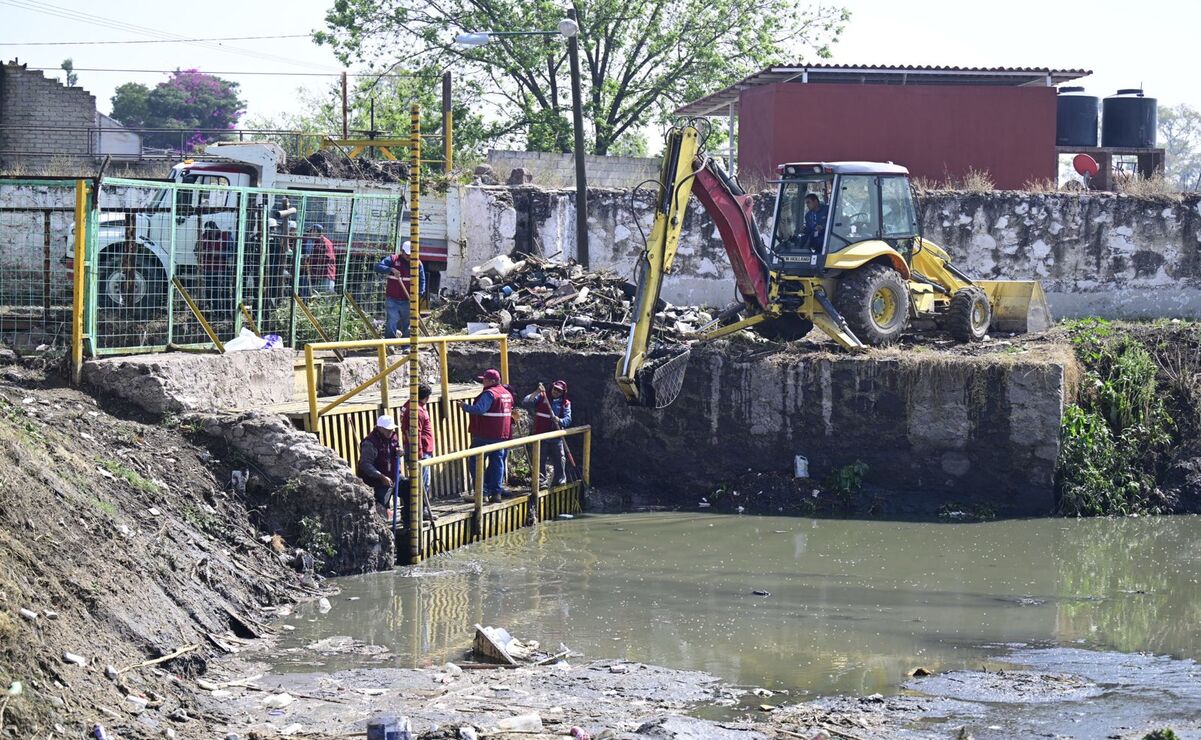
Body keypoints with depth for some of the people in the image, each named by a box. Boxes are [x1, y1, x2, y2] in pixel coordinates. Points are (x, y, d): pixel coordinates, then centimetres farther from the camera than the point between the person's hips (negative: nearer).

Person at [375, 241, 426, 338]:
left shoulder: (418, 264, 4)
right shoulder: (393, 259, -2)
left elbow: (422, 280, 12)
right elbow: (378, 267, -12)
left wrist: (419, 293, -1)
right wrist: (391, 269, -27)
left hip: (407, 301, 2)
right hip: (392, 300, -2)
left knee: (407, 327, 8)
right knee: (391, 325, -6)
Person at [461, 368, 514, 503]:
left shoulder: (489, 394, -16)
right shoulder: (507, 393, 13)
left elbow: (479, 409, -26)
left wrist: (465, 407, -12)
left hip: (485, 436, -8)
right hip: (502, 435, 8)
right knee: (497, 463, 11)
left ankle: (482, 492, -4)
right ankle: (496, 492, 9)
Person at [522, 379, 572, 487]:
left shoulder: (565, 404, 6)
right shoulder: (541, 398, 2)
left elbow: (568, 420, -3)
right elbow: (525, 402, -9)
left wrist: (559, 420, -24)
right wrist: (536, 393, -19)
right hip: (541, 436, -2)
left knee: (560, 461, 6)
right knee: (540, 461, -2)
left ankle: (560, 481, 18)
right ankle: (539, 482, 3)